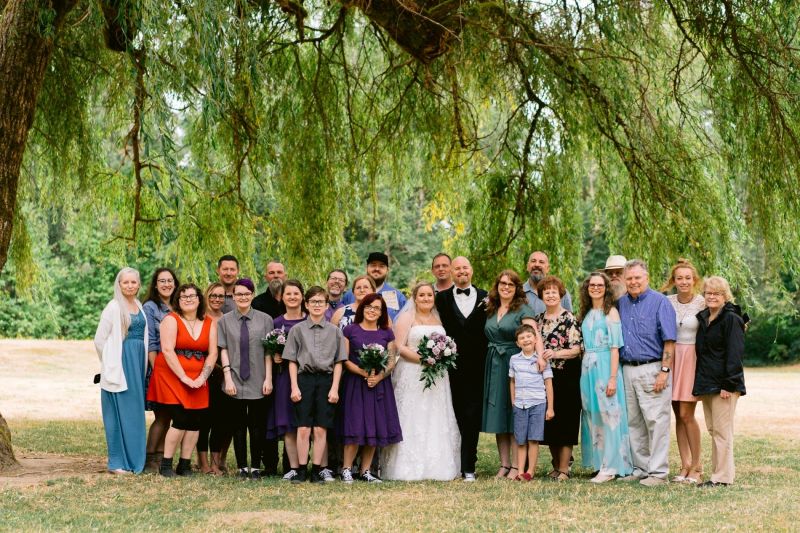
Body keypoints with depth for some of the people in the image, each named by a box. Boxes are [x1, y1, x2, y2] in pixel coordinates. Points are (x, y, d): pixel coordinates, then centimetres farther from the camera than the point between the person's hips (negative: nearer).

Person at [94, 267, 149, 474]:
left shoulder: (139, 306, 13)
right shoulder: (114, 307, -7)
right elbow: (99, 339, -5)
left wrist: (141, 362, 13)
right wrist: (109, 364, 4)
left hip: (138, 364, 7)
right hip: (120, 364, -7)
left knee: (135, 413, 9)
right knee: (120, 412, -6)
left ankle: (134, 459, 15)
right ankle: (117, 462, -1)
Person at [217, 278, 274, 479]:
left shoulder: (265, 319, 3)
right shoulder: (225, 320, 5)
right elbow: (223, 350, 1)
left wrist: (268, 378, -5)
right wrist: (228, 377, -7)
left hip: (257, 381, 0)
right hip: (235, 380, 1)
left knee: (257, 424, 3)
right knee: (238, 424, 5)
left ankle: (255, 466, 10)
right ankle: (241, 466, 11)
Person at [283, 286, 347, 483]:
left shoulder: (335, 331, 8)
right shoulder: (297, 330, 7)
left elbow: (338, 362, 7)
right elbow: (292, 361, 6)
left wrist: (334, 388, -1)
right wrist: (294, 387, -2)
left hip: (326, 380, 0)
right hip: (304, 379, 0)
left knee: (321, 429, 1)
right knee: (303, 429, -3)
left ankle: (316, 470, 7)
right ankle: (302, 470, 3)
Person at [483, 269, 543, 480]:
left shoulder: (523, 309, -5)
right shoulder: (490, 310, 13)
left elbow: (534, 334, -19)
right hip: (494, 366, 6)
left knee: (515, 417, -4)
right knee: (498, 416, 5)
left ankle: (516, 466, -1)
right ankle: (504, 464, 10)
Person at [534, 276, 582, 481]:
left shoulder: (569, 319, -6)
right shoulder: (538, 319, 12)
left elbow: (576, 349, -11)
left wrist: (556, 353, -24)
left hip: (565, 377, -6)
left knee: (565, 423, -4)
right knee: (548, 423, 8)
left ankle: (564, 469, 1)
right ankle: (556, 465, 19)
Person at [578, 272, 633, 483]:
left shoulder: (611, 312, -4)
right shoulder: (586, 313, 14)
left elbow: (615, 347, -10)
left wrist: (613, 377, -16)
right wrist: (585, 369, 6)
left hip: (605, 366, -6)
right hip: (588, 368, 6)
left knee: (607, 414, -6)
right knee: (592, 415, 7)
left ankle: (610, 467, -4)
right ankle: (598, 462, 14)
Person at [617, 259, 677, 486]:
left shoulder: (659, 302, -4)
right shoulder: (621, 303, 14)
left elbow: (669, 340, -8)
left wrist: (664, 371, -14)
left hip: (652, 369, -6)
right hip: (627, 370, 6)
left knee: (656, 421, -6)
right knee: (633, 423, 10)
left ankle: (658, 471, -2)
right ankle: (640, 468, 18)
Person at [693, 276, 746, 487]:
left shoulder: (731, 319, -9)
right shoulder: (703, 318, 15)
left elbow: (734, 354, -14)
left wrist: (728, 385, -19)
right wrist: (700, 382, 14)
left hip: (723, 384, -8)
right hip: (706, 383, 8)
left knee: (722, 430, -7)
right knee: (713, 430, 11)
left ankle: (723, 477, -4)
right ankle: (719, 472, 18)